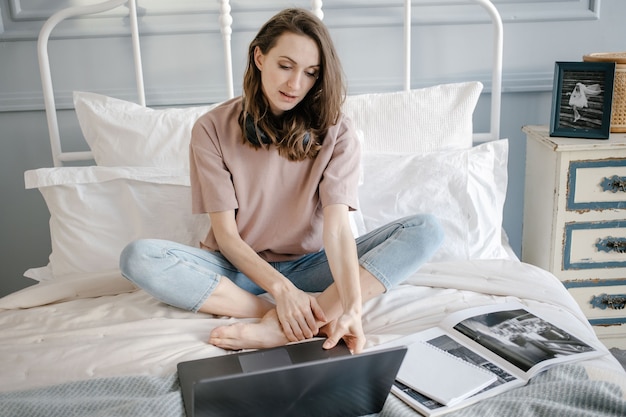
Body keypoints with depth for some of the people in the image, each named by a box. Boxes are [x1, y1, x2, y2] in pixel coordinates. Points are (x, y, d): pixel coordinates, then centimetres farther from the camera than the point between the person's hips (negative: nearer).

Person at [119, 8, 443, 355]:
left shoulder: (335, 132, -6)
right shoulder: (212, 129, -7)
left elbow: (337, 227, -19)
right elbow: (225, 234, -10)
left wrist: (352, 306, -35)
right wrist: (281, 289, -26)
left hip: (311, 266, 1)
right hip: (241, 266, 0)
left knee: (426, 230, -19)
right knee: (138, 257, -27)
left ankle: (282, 328, -34)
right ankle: (317, 320, -29)